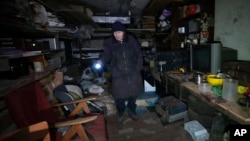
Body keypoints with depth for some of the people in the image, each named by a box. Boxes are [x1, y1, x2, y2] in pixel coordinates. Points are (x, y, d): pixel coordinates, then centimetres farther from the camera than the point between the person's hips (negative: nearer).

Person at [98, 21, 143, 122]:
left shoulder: (131, 40, -6)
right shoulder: (109, 43, -9)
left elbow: (138, 55, 3)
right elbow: (106, 55, -2)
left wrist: (138, 68, -2)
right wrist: (101, 61, -24)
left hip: (133, 73, 2)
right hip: (118, 74, -1)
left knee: (133, 93, 16)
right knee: (119, 95, 8)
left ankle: (132, 110, 43)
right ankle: (121, 112, 38)